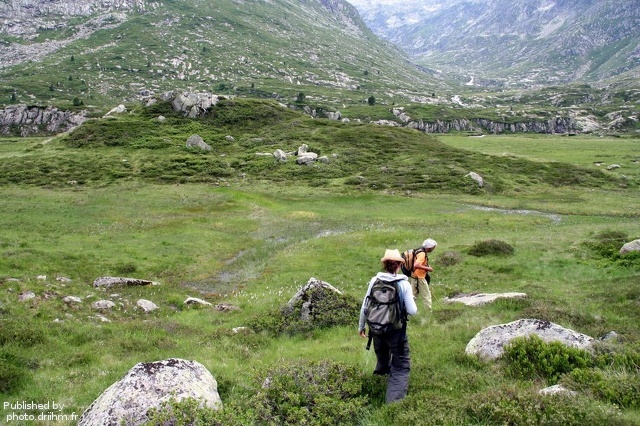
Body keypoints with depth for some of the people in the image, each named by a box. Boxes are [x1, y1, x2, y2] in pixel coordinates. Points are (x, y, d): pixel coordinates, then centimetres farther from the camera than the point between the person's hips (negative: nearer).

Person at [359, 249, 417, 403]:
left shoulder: (374, 280, -6)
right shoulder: (404, 284, -12)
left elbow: (365, 306, 1)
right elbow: (412, 311, -11)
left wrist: (361, 326, 15)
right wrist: (409, 301, 11)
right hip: (396, 331, -4)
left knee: (382, 362, 27)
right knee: (400, 367, 6)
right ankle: (394, 401, -8)